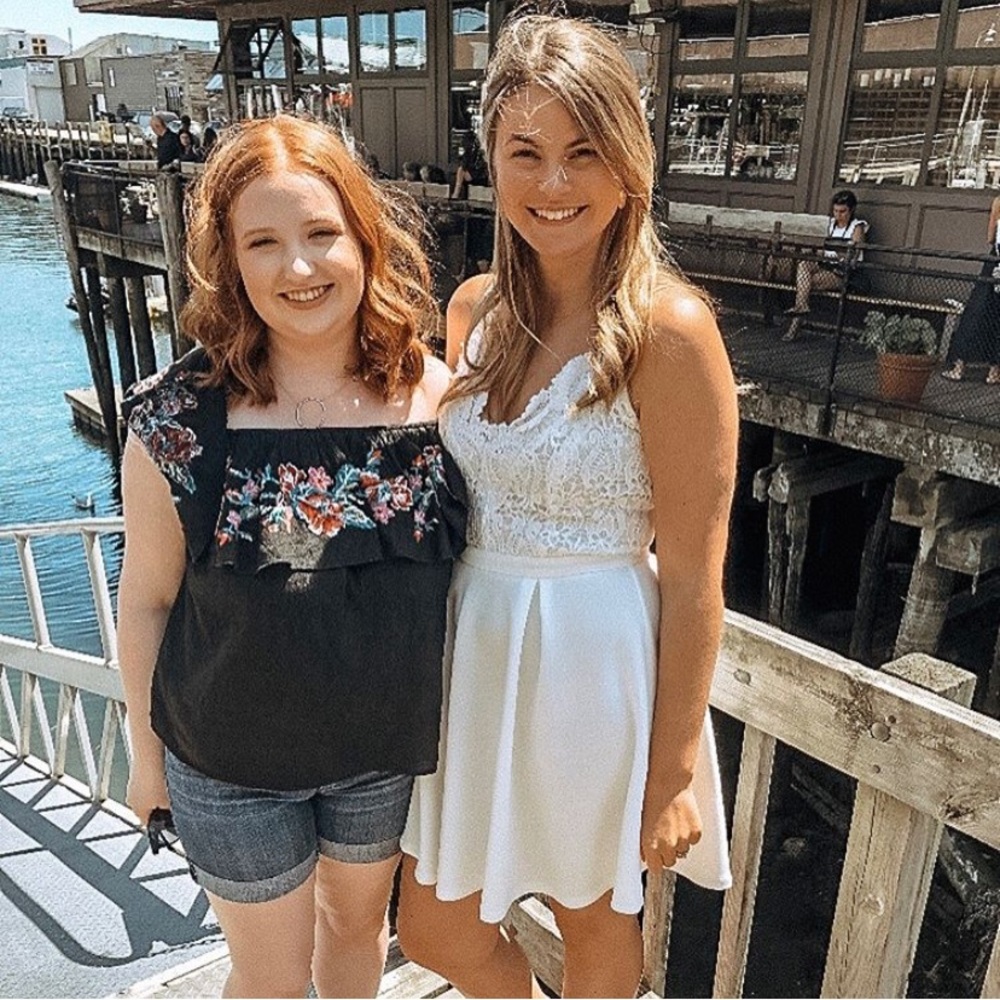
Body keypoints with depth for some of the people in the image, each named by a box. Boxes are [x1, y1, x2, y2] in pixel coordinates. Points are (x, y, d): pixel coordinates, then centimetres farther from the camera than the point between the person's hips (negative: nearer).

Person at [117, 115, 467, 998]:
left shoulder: (439, 395, -14)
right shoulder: (180, 418, -18)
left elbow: (469, 559, -2)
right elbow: (146, 600, -7)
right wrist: (147, 750, 2)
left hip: (389, 744, 2)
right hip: (232, 763, -1)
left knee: (359, 922, 28)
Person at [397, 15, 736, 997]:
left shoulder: (666, 329, -18)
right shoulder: (476, 308, 0)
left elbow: (694, 577, -16)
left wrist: (673, 774, -11)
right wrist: (434, 649, 13)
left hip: (591, 657, -5)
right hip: (472, 642, 6)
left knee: (589, 915, 21)